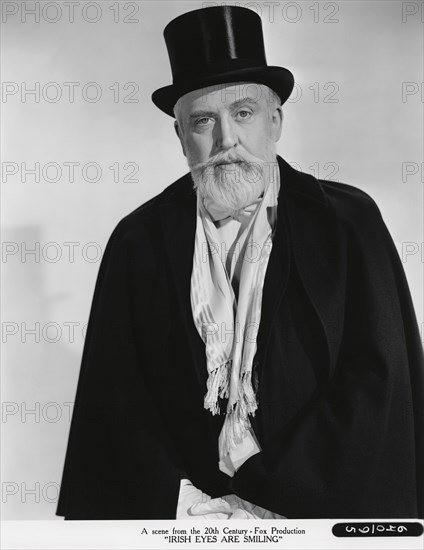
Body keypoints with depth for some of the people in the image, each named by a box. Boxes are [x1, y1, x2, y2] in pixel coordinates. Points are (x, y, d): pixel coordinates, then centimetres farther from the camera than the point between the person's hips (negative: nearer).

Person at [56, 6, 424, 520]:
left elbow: (378, 381, -4)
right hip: (173, 502, 1)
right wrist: (178, 499, -11)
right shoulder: (137, 240, 2)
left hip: (319, 501, 0)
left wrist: (272, 493, -9)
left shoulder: (349, 222, 0)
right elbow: (112, 396, 1)